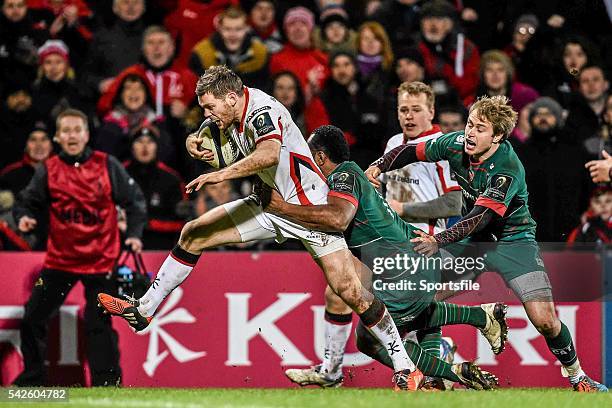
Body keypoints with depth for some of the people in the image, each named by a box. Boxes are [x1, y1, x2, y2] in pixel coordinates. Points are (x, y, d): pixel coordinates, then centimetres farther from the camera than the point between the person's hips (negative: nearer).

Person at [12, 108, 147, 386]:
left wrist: (134, 234, -7)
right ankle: (32, 380, 17)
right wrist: (24, 217, -21)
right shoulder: (48, 170, 1)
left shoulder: (107, 166, -2)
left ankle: (107, 383, 5)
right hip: (60, 257, 2)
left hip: (101, 259, -2)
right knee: (33, 319, 3)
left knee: (98, 324, -5)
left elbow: (133, 200, 3)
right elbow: (29, 202, 1)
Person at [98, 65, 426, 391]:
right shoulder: (232, 112, 2)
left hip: (308, 204, -9)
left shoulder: (263, 111, -23)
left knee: (348, 291, -16)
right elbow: (206, 132, 21)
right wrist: (193, 142, -2)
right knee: (194, 234, 4)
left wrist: (221, 175, -44)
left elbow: (269, 154, -43)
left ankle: (404, 368, -8)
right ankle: (144, 310, 15)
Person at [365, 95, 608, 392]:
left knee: (544, 321, -17)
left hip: (512, 241, -5)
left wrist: (438, 241, -48)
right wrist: (379, 166, -15)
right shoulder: (457, 144, -11)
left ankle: (576, 377, 7)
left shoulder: (508, 169, -28)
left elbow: (480, 217, -37)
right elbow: (412, 151, 4)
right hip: (474, 241, 5)